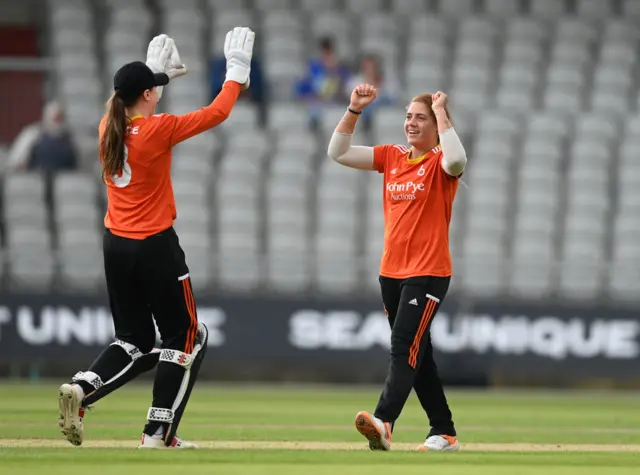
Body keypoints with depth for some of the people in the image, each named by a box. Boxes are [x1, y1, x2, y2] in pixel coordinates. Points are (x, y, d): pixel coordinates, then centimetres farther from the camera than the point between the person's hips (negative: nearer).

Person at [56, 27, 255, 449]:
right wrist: (238, 70, 3)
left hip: (116, 247, 7)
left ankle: (81, 388, -11)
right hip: (156, 248, -6)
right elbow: (217, 113, -9)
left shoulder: (108, 128, 2)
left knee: (134, 340, 16)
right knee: (186, 337, 8)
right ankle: (158, 434, 3)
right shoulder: (158, 130, -15)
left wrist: (157, 72, 31)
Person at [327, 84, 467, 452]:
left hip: (429, 273, -7)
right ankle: (445, 433, 18)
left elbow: (457, 160, -31)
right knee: (416, 353, 11)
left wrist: (441, 113, -22)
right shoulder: (391, 157, 11)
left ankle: (383, 422, -35)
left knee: (405, 347, -20)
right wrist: (354, 110, -4)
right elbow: (338, 152, 7)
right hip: (391, 272, 7)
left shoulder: (439, 163, -6)